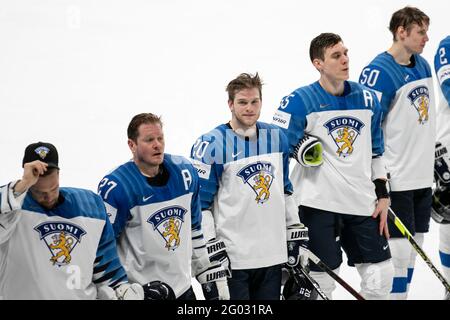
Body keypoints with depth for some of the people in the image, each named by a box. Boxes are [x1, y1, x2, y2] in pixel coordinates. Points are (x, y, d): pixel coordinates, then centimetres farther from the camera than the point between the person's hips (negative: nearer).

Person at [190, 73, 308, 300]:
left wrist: (296, 234, 17)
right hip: (231, 259, -6)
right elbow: (199, 203, -8)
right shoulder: (212, 145, -9)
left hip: (273, 255, 6)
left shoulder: (276, 138, 10)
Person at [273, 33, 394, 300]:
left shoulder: (367, 99, 9)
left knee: (381, 277, 5)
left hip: (363, 205, 5)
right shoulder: (300, 102, -8)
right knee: (321, 280, -1)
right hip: (318, 205, -5)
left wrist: (382, 195, 12)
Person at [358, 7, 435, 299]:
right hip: (396, 179, -8)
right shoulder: (380, 71, -15)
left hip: (423, 176, 8)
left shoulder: (423, 65, 11)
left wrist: (433, 159, 24)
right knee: (399, 250, -7)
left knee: (414, 248, 12)